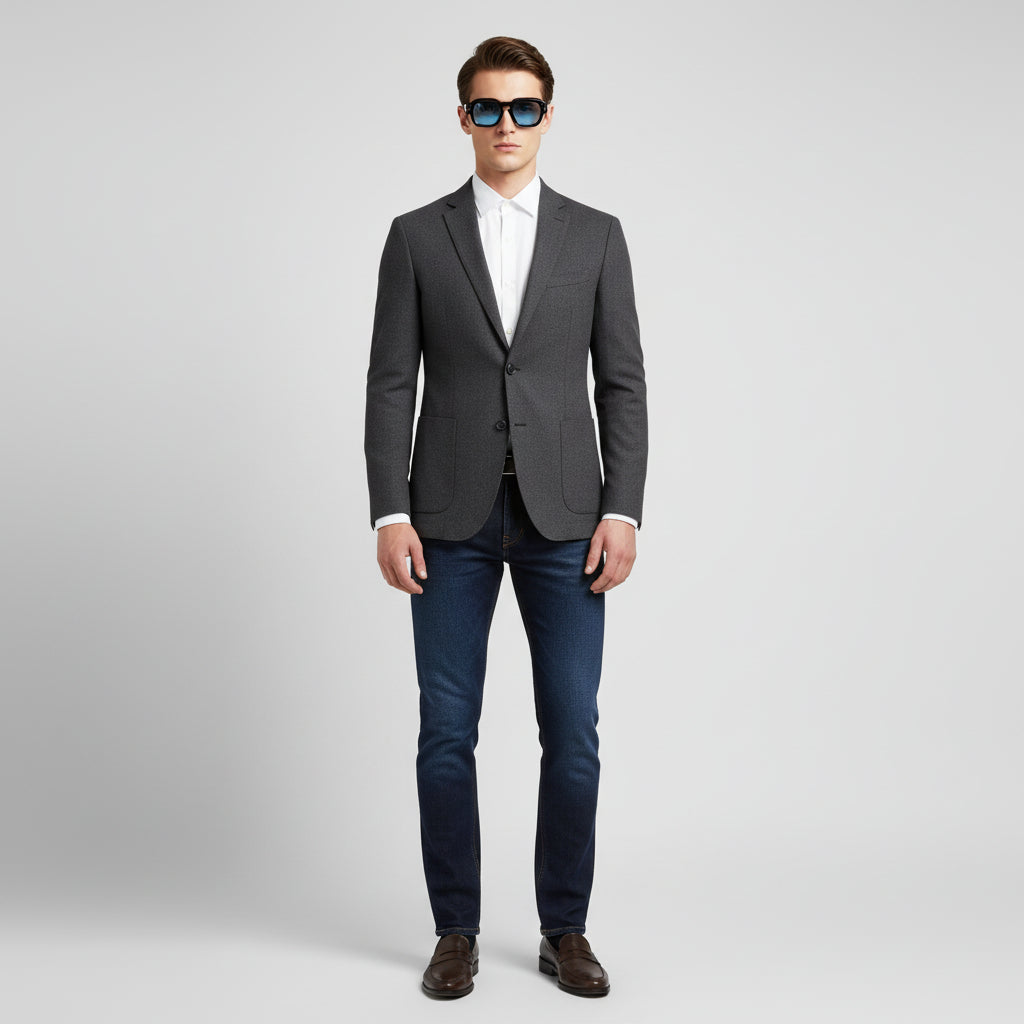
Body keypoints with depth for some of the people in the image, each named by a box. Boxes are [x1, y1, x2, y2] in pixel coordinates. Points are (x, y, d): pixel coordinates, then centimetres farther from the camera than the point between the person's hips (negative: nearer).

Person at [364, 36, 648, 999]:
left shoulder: (595, 235, 8)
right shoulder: (417, 236, 6)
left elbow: (622, 383, 4)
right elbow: (391, 384, 2)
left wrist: (622, 511, -6)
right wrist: (390, 514, -7)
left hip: (563, 517, 1)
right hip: (453, 518, 0)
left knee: (573, 732, 2)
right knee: (446, 733, 3)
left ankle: (564, 929, 18)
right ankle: (456, 932, 18)